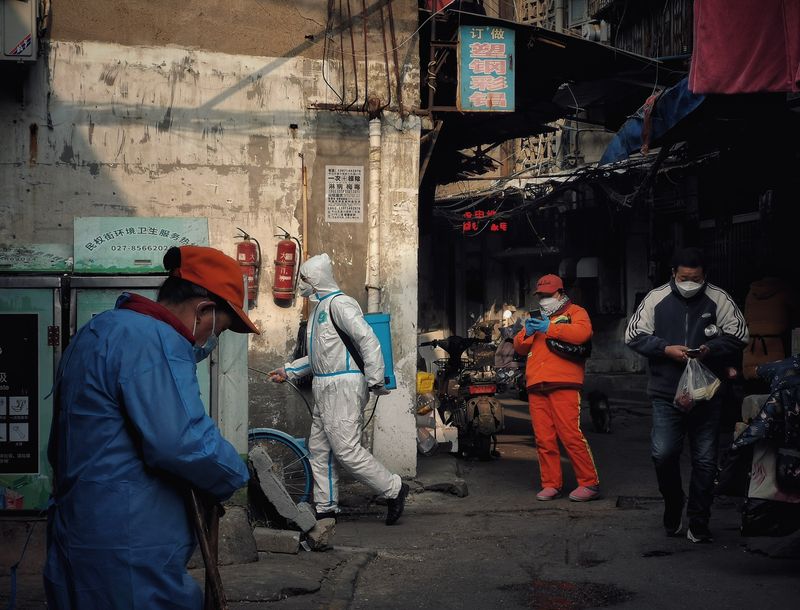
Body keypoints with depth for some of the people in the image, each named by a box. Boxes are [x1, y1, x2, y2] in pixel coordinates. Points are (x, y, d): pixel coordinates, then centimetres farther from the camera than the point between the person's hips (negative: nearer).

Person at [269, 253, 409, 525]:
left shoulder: (338, 303, -12)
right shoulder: (319, 307, 20)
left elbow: (368, 339, -20)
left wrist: (375, 380, -22)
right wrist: (287, 371, 22)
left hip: (343, 386, -10)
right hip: (325, 388, 11)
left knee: (346, 449, -13)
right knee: (319, 449, 10)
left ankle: (394, 490, -2)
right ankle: (325, 510, 16)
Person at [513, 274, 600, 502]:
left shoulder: (575, 312, 11)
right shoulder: (536, 318, 29)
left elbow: (582, 332, -11)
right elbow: (519, 347, 22)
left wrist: (550, 328, -16)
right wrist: (527, 333, 0)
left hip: (563, 384, -6)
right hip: (536, 387, 6)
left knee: (570, 435, -13)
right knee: (543, 438, 2)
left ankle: (589, 483, -7)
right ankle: (551, 484, 8)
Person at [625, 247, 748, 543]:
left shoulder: (718, 299, 0)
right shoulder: (656, 298, 1)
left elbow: (738, 337, 1)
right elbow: (634, 336, 3)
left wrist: (711, 349, -17)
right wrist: (666, 349, -11)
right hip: (666, 393, 0)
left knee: (705, 460, 4)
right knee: (663, 454, -9)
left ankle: (698, 524, 16)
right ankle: (673, 508, 18)